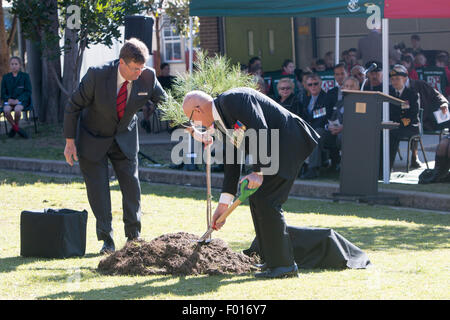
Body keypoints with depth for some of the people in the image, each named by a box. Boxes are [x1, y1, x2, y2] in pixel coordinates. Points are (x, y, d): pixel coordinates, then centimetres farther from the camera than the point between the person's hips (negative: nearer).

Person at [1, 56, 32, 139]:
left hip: (21, 100, -2)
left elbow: (28, 92, -1)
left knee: (17, 109, -36)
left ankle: (14, 128, -8)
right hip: (9, 101, 2)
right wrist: (9, 99, -13)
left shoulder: (25, 76, 4)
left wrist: (18, 100, -16)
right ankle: (18, 129, -16)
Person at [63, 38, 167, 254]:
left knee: (131, 185, -1)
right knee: (98, 189, -3)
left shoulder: (147, 77, -20)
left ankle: (133, 236, 11)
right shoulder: (97, 75, -28)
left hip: (124, 137, 3)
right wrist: (70, 141, -13)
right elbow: (73, 106, -16)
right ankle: (106, 240, 7)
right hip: (93, 139, -2)